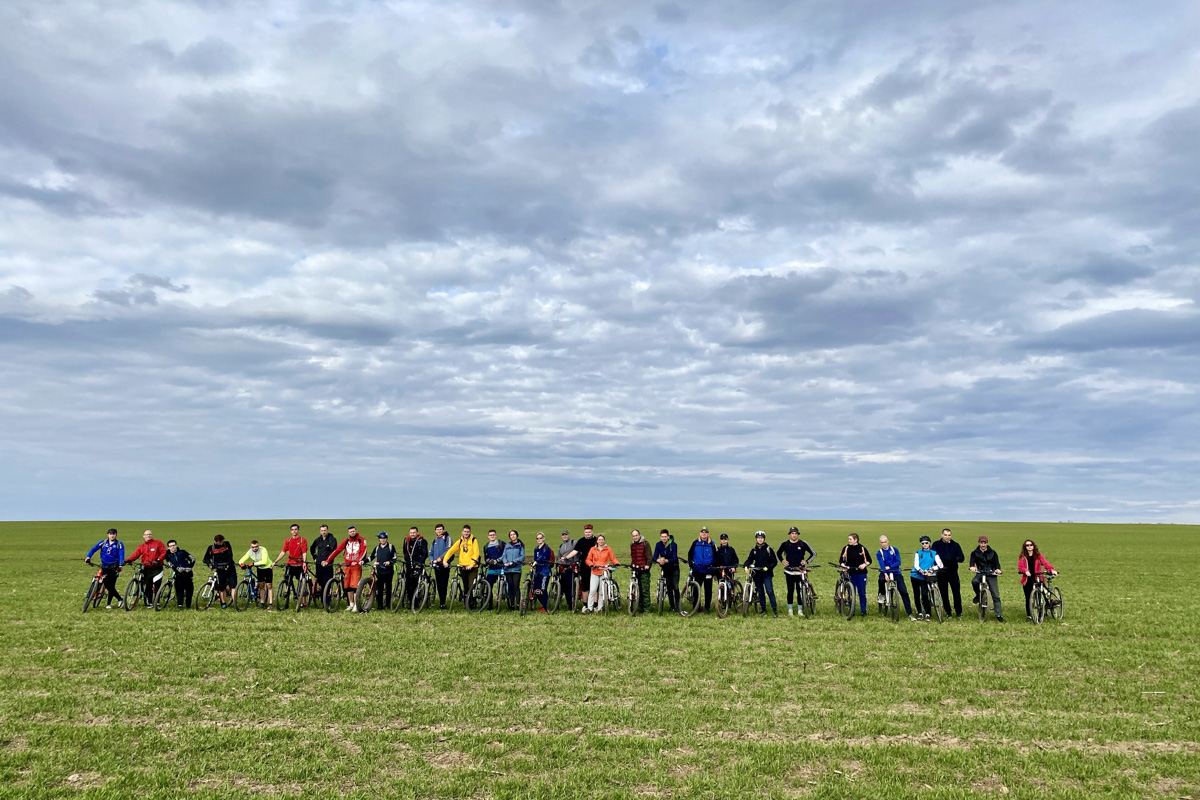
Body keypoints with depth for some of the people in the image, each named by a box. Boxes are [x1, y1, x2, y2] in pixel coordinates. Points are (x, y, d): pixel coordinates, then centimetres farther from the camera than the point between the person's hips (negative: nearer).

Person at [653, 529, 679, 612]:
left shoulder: (673, 545, -19)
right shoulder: (658, 545, -9)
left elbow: (674, 559, -25)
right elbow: (655, 557, -15)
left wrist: (666, 560, -43)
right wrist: (659, 560, -38)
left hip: (674, 568, -3)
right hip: (665, 568, 3)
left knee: (675, 587, -9)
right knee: (669, 588, 6)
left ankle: (677, 607, -7)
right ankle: (672, 606, 17)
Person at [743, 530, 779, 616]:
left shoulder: (768, 549, -1)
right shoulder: (754, 550, 9)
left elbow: (774, 561, -2)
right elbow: (750, 559, 1)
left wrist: (768, 567, -17)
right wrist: (746, 566, -19)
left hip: (767, 574, -4)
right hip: (757, 574, 4)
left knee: (770, 591, -11)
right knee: (760, 592, 9)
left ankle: (774, 609, -5)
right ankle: (763, 608, 18)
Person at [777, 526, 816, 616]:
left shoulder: (803, 544, -2)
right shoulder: (785, 544, 4)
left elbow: (814, 553, 7)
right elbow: (778, 553, 22)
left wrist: (806, 561, -3)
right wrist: (782, 560, 7)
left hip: (800, 571, -1)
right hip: (789, 571, 1)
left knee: (800, 591, 0)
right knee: (790, 590, 4)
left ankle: (800, 610, 9)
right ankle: (790, 610, 14)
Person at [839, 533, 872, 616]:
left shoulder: (862, 548, 0)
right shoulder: (846, 548, 3)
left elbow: (869, 560, 8)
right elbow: (841, 559, 7)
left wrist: (864, 564, -10)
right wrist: (843, 565, -12)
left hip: (861, 573, -1)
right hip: (850, 573, 1)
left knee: (862, 593, 4)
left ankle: (864, 611, 15)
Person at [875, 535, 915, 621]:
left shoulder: (894, 550, 4)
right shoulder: (879, 553, 0)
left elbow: (899, 562, -5)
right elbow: (881, 565, -14)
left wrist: (889, 567, -18)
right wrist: (885, 574, -32)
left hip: (896, 573, 1)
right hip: (885, 573, -1)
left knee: (904, 592, -8)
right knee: (881, 579, -36)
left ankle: (910, 613, -1)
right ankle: (882, 595, -5)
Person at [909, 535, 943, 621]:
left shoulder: (934, 553, 6)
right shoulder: (918, 553, 5)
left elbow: (940, 565, -6)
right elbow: (916, 565, -7)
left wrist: (931, 569, -21)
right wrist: (922, 571, -24)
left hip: (925, 578, -1)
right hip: (915, 576, 1)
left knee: (924, 595, -14)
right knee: (916, 595, 5)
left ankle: (928, 614, -1)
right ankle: (919, 613, 18)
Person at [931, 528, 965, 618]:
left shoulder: (955, 545, 6)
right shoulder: (936, 544, 4)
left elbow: (962, 558, 1)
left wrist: (955, 558, -21)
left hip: (953, 572, 0)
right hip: (941, 573, 0)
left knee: (957, 592, -5)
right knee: (944, 593, 6)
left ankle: (958, 612, 9)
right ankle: (948, 612, 17)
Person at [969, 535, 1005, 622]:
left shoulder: (992, 552, 12)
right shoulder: (975, 553, 9)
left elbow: (996, 562, -1)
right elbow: (972, 560, -8)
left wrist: (997, 569, -24)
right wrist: (972, 566, -32)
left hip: (991, 574, 1)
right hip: (980, 573, -1)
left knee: (996, 595, -4)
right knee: (974, 581, -35)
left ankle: (999, 615, 3)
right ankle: (978, 595, -5)